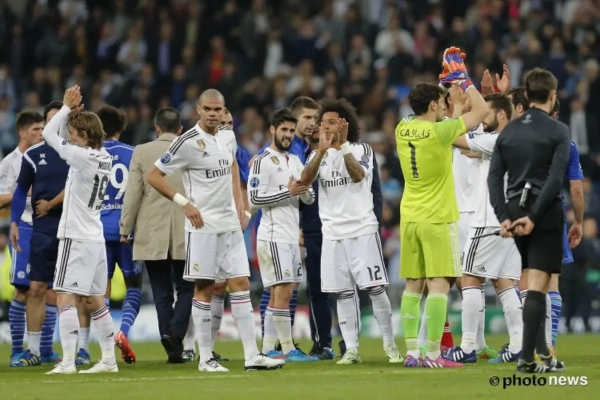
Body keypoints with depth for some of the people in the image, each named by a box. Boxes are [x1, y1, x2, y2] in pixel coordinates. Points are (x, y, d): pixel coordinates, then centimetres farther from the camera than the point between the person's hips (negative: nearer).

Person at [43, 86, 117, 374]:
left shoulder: (83, 157, -17)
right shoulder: (103, 158, 8)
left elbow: (48, 134, -9)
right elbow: (62, 138, 19)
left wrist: (67, 108, 0)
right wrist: (72, 112, 8)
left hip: (76, 238, -9)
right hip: (95, 238, 9)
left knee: (66, 298, -10)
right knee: (95, 301, 14)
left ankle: (68, 361, -17)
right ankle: (109, 359, 16)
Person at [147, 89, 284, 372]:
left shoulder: (228, 137, 8)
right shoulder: (188, 142, -12)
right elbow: (153, 176, -8)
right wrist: (184, 202, -14)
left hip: (230, 224, 6)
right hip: (203, 225, -6)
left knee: (241, 284, 3)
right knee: (204, 288, -2)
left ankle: (251, 355, 3)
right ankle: (205, 358, 4)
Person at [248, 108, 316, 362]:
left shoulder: (295, 161, 17)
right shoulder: (263, 162, -8)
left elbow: (309, 198, 14)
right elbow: (254, 199, -15)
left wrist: (305, 190, -9)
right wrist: (288, 192, -16)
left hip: (291, 236, 8)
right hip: (273, 236, -8)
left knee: (279, 293, 8)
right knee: (283, 291, -10)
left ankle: (268, 349, 11)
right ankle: (288, 349, -8)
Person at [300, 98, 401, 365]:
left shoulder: (362, 150, 1)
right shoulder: (318, 155, 9)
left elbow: (358, 175, -19)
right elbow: (305, 181, -11)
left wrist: (342, 145, -23)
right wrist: (322, 150, -22)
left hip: (362, 230, -3)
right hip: (333, 233, 3)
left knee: (375, 288, -5)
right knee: (343, 294, 2)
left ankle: (389, 344, 6)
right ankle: (351, 349, 6)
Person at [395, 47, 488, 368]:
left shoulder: (402, 129, 4)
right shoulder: (439, 132, -14)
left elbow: (420, 114, 27)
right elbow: (481, 111, -7)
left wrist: (445, 82, 25)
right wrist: (463, 79, 4)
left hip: (409, 217, 7)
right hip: (437, 218, -7)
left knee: (413, 285, 8)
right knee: (439, 283, -6)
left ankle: (411, 351, 6)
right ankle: (433, 354, -11)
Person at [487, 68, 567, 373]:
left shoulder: (508, 131, 10)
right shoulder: (558, 131, -5)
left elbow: (494, 177, 4)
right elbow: (555, 178, -14)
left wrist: (504, 217, -1)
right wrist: (533, 217, -15)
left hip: (515, 211, 5)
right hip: (545, 212, -5)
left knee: (535, 283, 17)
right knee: (537, 286, -6)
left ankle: (542, 352, 19)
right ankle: (527, 358, -11)